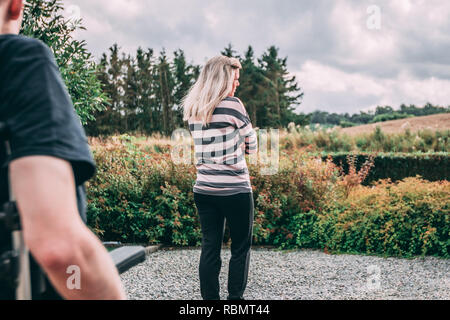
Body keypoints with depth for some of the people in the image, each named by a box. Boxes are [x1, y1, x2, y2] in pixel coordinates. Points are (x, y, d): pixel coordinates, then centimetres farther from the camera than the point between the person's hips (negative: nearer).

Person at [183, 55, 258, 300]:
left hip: (203, 189, 6)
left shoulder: (192, 110, 8)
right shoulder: (232, 105, -11)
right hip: (235, 190, -5)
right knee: (241, 248, 7)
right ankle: (235, 299, 10)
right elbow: (251, 145, -2)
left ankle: (210, 298, 13)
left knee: (209, 248, 9)